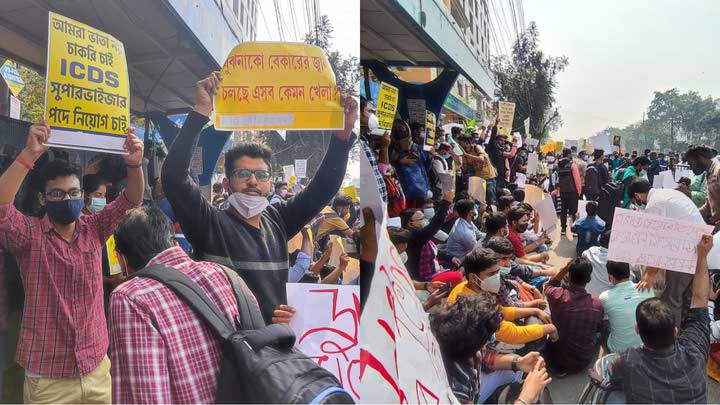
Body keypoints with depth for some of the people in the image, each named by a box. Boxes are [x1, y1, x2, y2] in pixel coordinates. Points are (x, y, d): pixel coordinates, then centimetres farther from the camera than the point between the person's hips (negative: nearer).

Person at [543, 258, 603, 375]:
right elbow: (599, 329, 1)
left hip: (556, 361, -1)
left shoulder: (557, 295, -23)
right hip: (583, 362, 1)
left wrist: (565, 269, -8)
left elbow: (549, 286, 4)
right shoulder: (596, 303, -20)